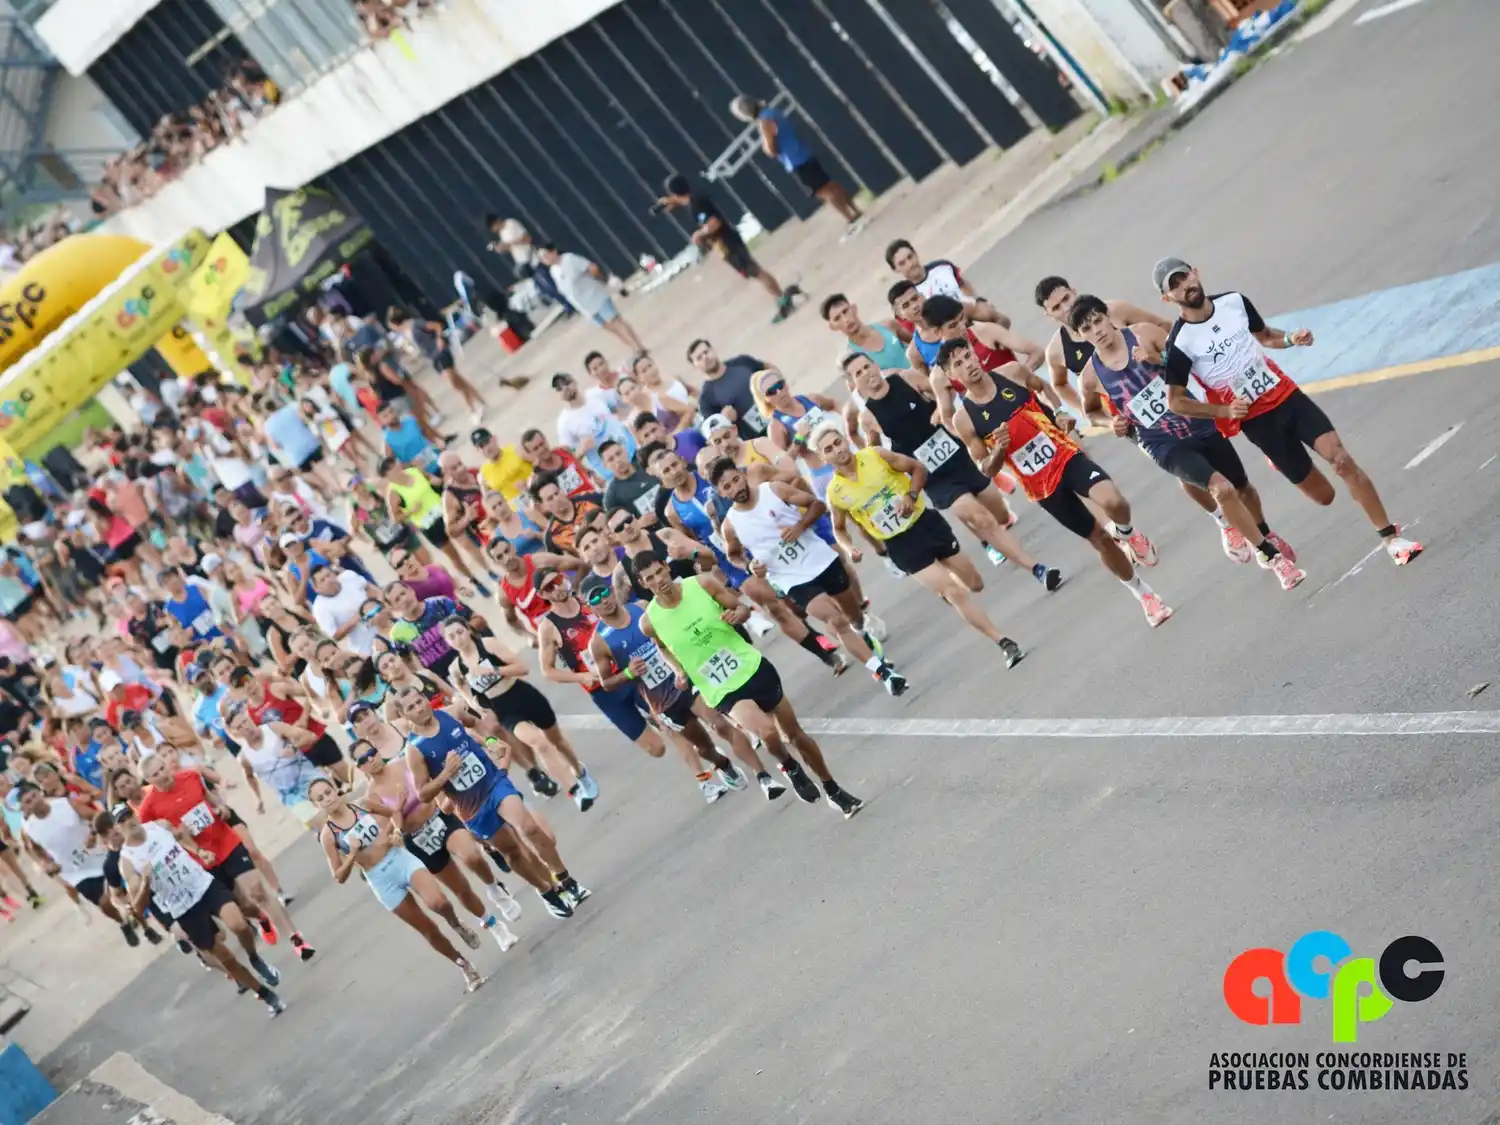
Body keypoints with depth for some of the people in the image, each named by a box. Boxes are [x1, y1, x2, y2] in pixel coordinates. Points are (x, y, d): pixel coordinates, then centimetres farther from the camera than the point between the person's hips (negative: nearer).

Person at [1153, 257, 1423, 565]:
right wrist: (1225, 410, -16)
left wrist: (1291, 339, -5)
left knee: (1341, 458, -15)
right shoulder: (1180, 343, -15)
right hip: (1257, 419, -3)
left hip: (1287, 395, 3)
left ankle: (1390, 538, -2)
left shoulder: (1234, 301, -2)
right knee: (1323, 495, 2)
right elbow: (1175, 401, -6)